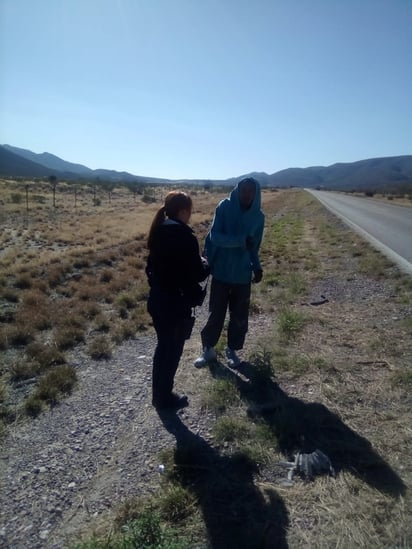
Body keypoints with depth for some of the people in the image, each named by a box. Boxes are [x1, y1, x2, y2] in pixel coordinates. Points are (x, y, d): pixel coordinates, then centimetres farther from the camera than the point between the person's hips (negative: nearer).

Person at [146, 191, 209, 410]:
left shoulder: (158, 232, 5)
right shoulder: (185, 236, -19)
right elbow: (197, 274, -17)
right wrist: (204, 263, 4)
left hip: (157, 299, 8)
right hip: (176, 303, -8)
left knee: (163, 346, 21)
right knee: (173, 350, 9)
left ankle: (159, 393, 35)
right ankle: (165, 397, 25)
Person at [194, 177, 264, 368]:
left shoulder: (258, 216, 0)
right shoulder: (224, 207, -10)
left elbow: (254, 247, 9)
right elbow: (215, 236, -17)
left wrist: (257, 267, -4)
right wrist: (241, 240, -27)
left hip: (243, 274, 2)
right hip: (221, 271, -2)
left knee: (239, 315, 10)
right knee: (215, 313, 7)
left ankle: (232, 350, 29)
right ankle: (208, 349, 25)